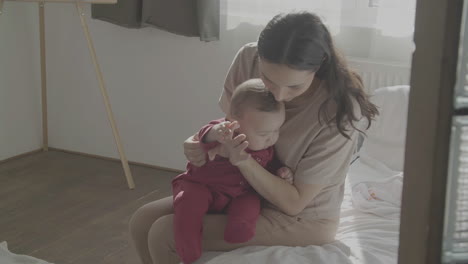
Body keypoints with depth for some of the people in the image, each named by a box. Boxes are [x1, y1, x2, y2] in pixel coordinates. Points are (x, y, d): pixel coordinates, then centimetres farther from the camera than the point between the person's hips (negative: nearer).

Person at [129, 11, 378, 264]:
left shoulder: (340, 111, -30)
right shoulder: (249, 59, -16)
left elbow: (293, 202, -22)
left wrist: (244, 160, -37)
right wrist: (201, 141, -20)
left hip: (301, 219, -6)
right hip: (247, 190, 6)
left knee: (164, 235, -15)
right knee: (142, 222, 0)